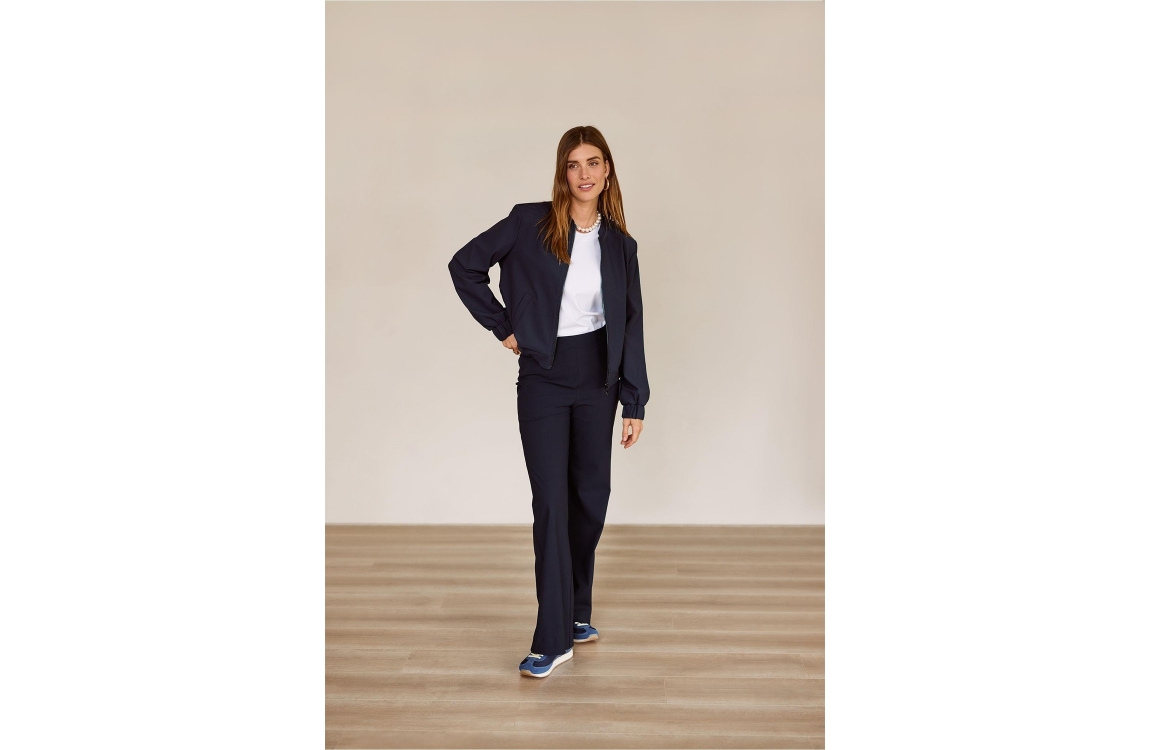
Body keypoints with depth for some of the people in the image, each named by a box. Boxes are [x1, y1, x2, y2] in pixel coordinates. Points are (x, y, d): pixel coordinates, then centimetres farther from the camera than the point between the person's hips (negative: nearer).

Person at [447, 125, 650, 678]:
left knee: (592, 498, 10)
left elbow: (631, 326, 6)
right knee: (551, 502, -5)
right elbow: (464, 266, 1)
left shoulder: (620, 245, 5)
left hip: (597, 382, 3)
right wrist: (503, 326, -2)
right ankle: (553, 639, 0)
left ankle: (576, 612, 30)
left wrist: (634, 404, 3)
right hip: (543, 380, -3)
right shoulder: (529, 223, -5)